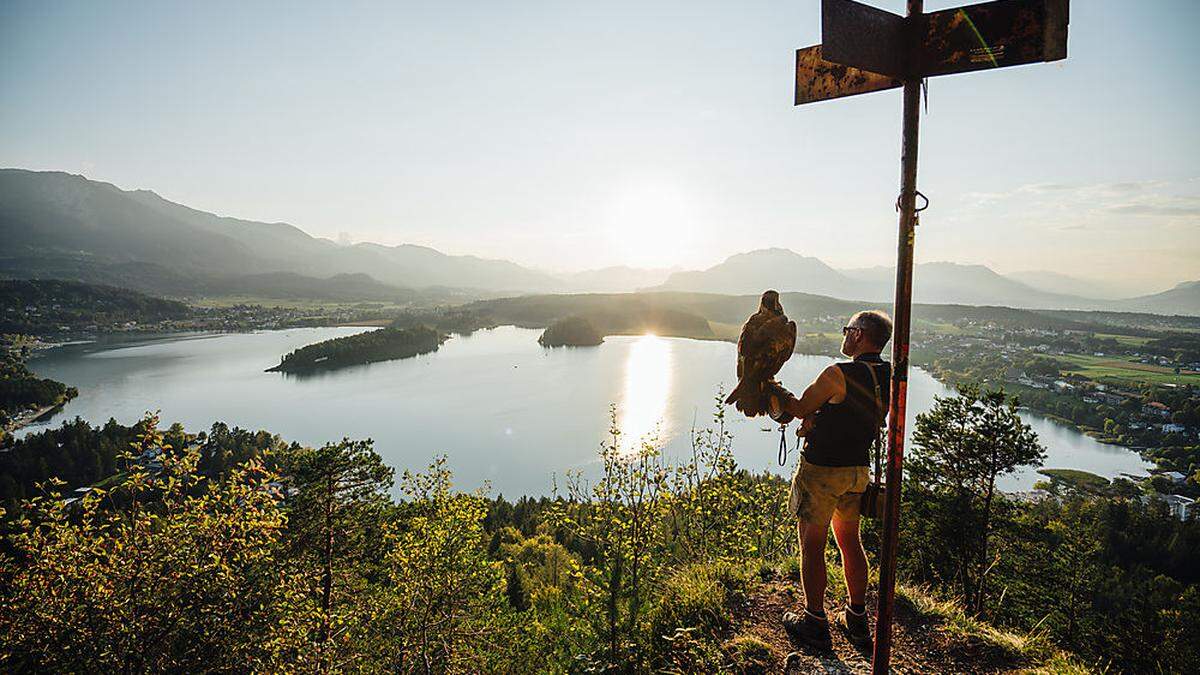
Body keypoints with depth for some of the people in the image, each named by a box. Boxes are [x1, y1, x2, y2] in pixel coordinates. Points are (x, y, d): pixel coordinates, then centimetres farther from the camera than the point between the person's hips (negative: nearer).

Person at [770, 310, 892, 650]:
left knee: (811, 545, 6)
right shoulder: (890, 377, 1)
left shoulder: (839, 374, -22)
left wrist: (774, 391, 8)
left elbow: (799, 408, -9)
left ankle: (815, 623, 16)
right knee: (850, 541, 21)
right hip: (859, 469, 7)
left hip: (821, 470, -7)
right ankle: (857, 618, 32)